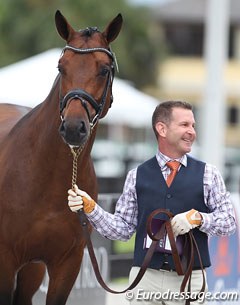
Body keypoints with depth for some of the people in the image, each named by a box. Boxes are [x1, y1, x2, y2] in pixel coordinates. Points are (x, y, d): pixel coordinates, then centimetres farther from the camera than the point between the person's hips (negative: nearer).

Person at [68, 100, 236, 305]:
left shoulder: (207, 174, 6)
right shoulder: (137, 176, 8)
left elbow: (229, 221, 3)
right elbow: (123, 228, 7)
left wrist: (197, 218, -14)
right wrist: (90, 207, -6)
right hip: (146, 278, 0)